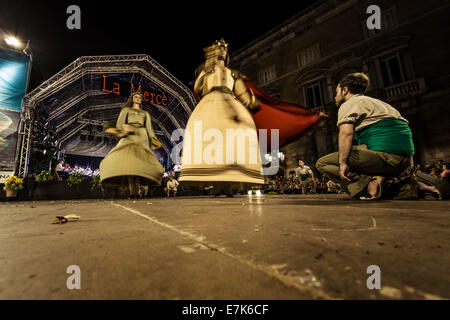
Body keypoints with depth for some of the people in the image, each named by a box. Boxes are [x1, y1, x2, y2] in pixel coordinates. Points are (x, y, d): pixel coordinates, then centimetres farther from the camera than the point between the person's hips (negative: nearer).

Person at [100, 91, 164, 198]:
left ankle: (137, 190, -21)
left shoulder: (145, 113, 30)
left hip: (142, 136, 1)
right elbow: (120, 122, 11)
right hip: (129, 136, -1)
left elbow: (149, 128, 20)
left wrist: (153, 139, 6)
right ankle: (132, 190, -27)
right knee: (128, 159, -22)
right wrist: (121, 130, -10)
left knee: (139, 160, -16)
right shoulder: (126, 109, 26)